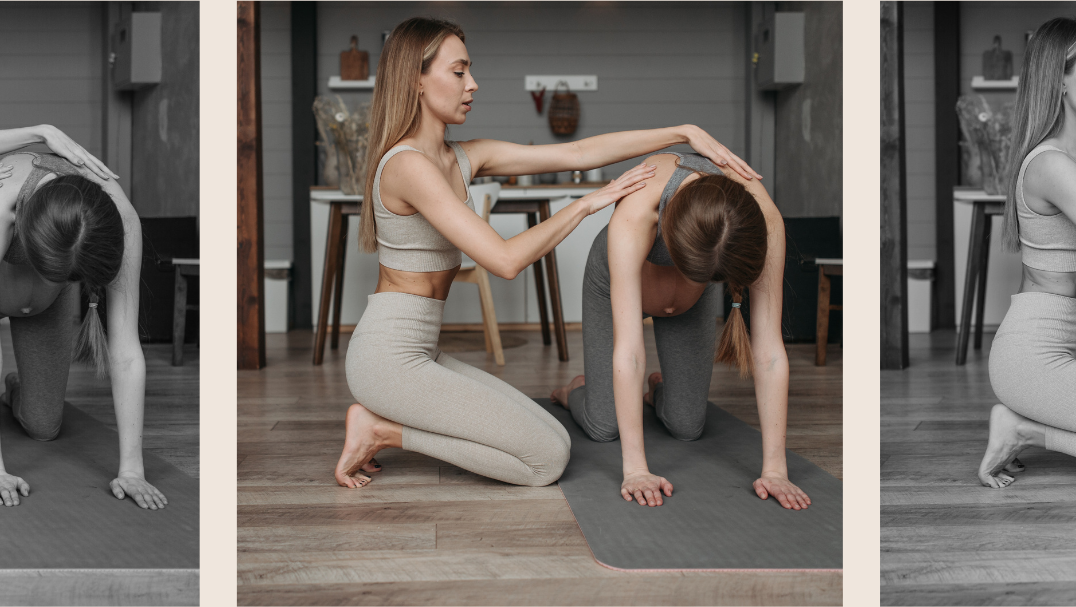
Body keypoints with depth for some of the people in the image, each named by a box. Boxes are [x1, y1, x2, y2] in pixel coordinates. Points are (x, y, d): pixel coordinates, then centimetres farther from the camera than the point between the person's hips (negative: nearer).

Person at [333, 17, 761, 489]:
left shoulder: (462, 158, 8)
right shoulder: (408, 164, -19)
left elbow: (576, 153, 4)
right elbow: (505, 260, -24)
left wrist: (685, 133, -1)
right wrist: (587, 203, -14)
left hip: (421, 354, 9)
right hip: (390, 358, -9)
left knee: (553, 442, 8)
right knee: (546, 459, -8)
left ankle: (386, 424, 10)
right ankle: (382, 429, -2)